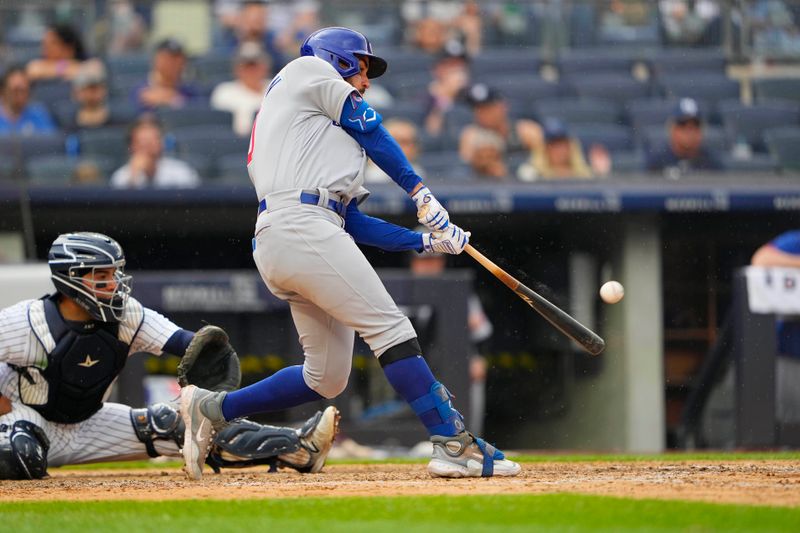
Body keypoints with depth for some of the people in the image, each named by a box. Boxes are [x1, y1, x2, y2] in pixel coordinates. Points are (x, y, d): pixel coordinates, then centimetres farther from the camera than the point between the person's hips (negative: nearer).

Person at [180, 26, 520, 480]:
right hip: (301, 226, -9)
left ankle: (213, 408, 14)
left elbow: (354, 223, 26)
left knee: (328, 377, 9)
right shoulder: (308, 70, 14)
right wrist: (419, 190, 10)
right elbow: (369, 127, 6)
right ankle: (453, 444, -23)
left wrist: (425, 240, 20)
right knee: (389, 326, -15)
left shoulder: (327, 137, 34)